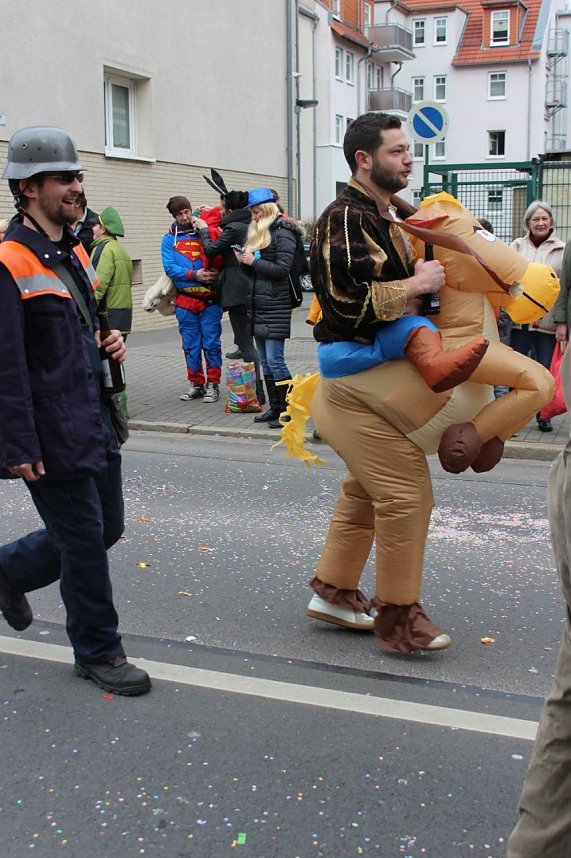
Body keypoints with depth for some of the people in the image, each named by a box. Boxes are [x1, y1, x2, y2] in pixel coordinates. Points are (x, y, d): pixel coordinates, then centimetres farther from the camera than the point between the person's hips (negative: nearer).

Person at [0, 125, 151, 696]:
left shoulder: (74, 251, 13)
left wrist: (107, 343, 5)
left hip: (94, 423, 9)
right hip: (52, 435, -9)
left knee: (105, 527, 16)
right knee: (85, 538, 2)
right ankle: (98, 653, 21)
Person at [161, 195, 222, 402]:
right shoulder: (169, 239, 7)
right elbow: (169, 267, -3)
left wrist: (215, 273, -18)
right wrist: (194, 275, -15)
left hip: (209, 299, -2)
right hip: (185, 300, 2)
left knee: (211, 343, 0)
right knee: (190, 345, 8)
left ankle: (213, 384, 9)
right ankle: (196, 384, 19)